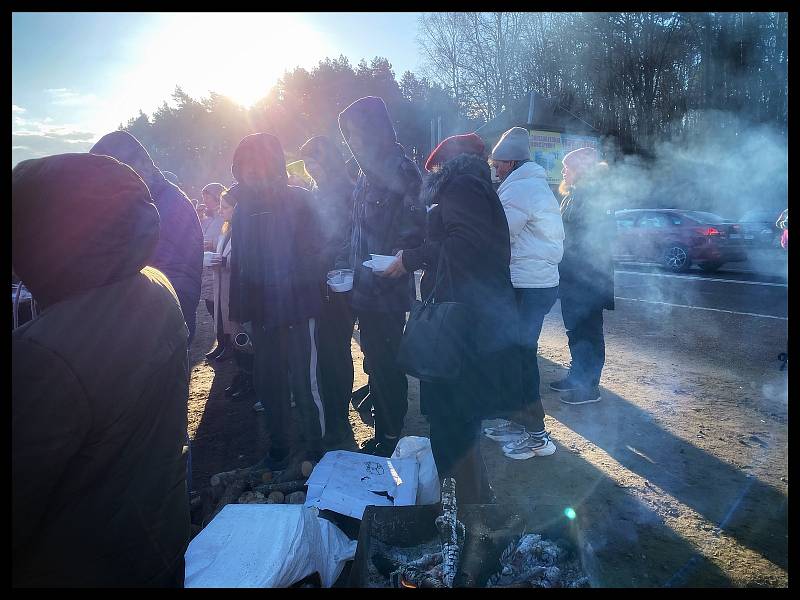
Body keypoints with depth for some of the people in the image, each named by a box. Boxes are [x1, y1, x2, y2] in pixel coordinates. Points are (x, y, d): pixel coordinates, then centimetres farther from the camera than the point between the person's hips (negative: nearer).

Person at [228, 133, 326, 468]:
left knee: (304, 382, 0)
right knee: (268, 383, 12)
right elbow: (237, 264, 11)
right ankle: (280, 446, 30)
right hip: (260, 312, 5)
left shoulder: (298, 201, -5)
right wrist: (237, 312, 10)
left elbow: (311, 255, -8)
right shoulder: (244, 207, 9)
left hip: (296, 309, -5)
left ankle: (314, 450, 18)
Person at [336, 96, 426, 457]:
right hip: (364, 291, 8)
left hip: (386, 292, -8)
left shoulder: (399, 170, -10)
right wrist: (343, 265, 10)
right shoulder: (367, 175, 16)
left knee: (387, 366, 1)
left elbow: (412, 232, -16)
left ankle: (391, 439, 16)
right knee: (375, 363, 15)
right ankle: (381, 434, 28)